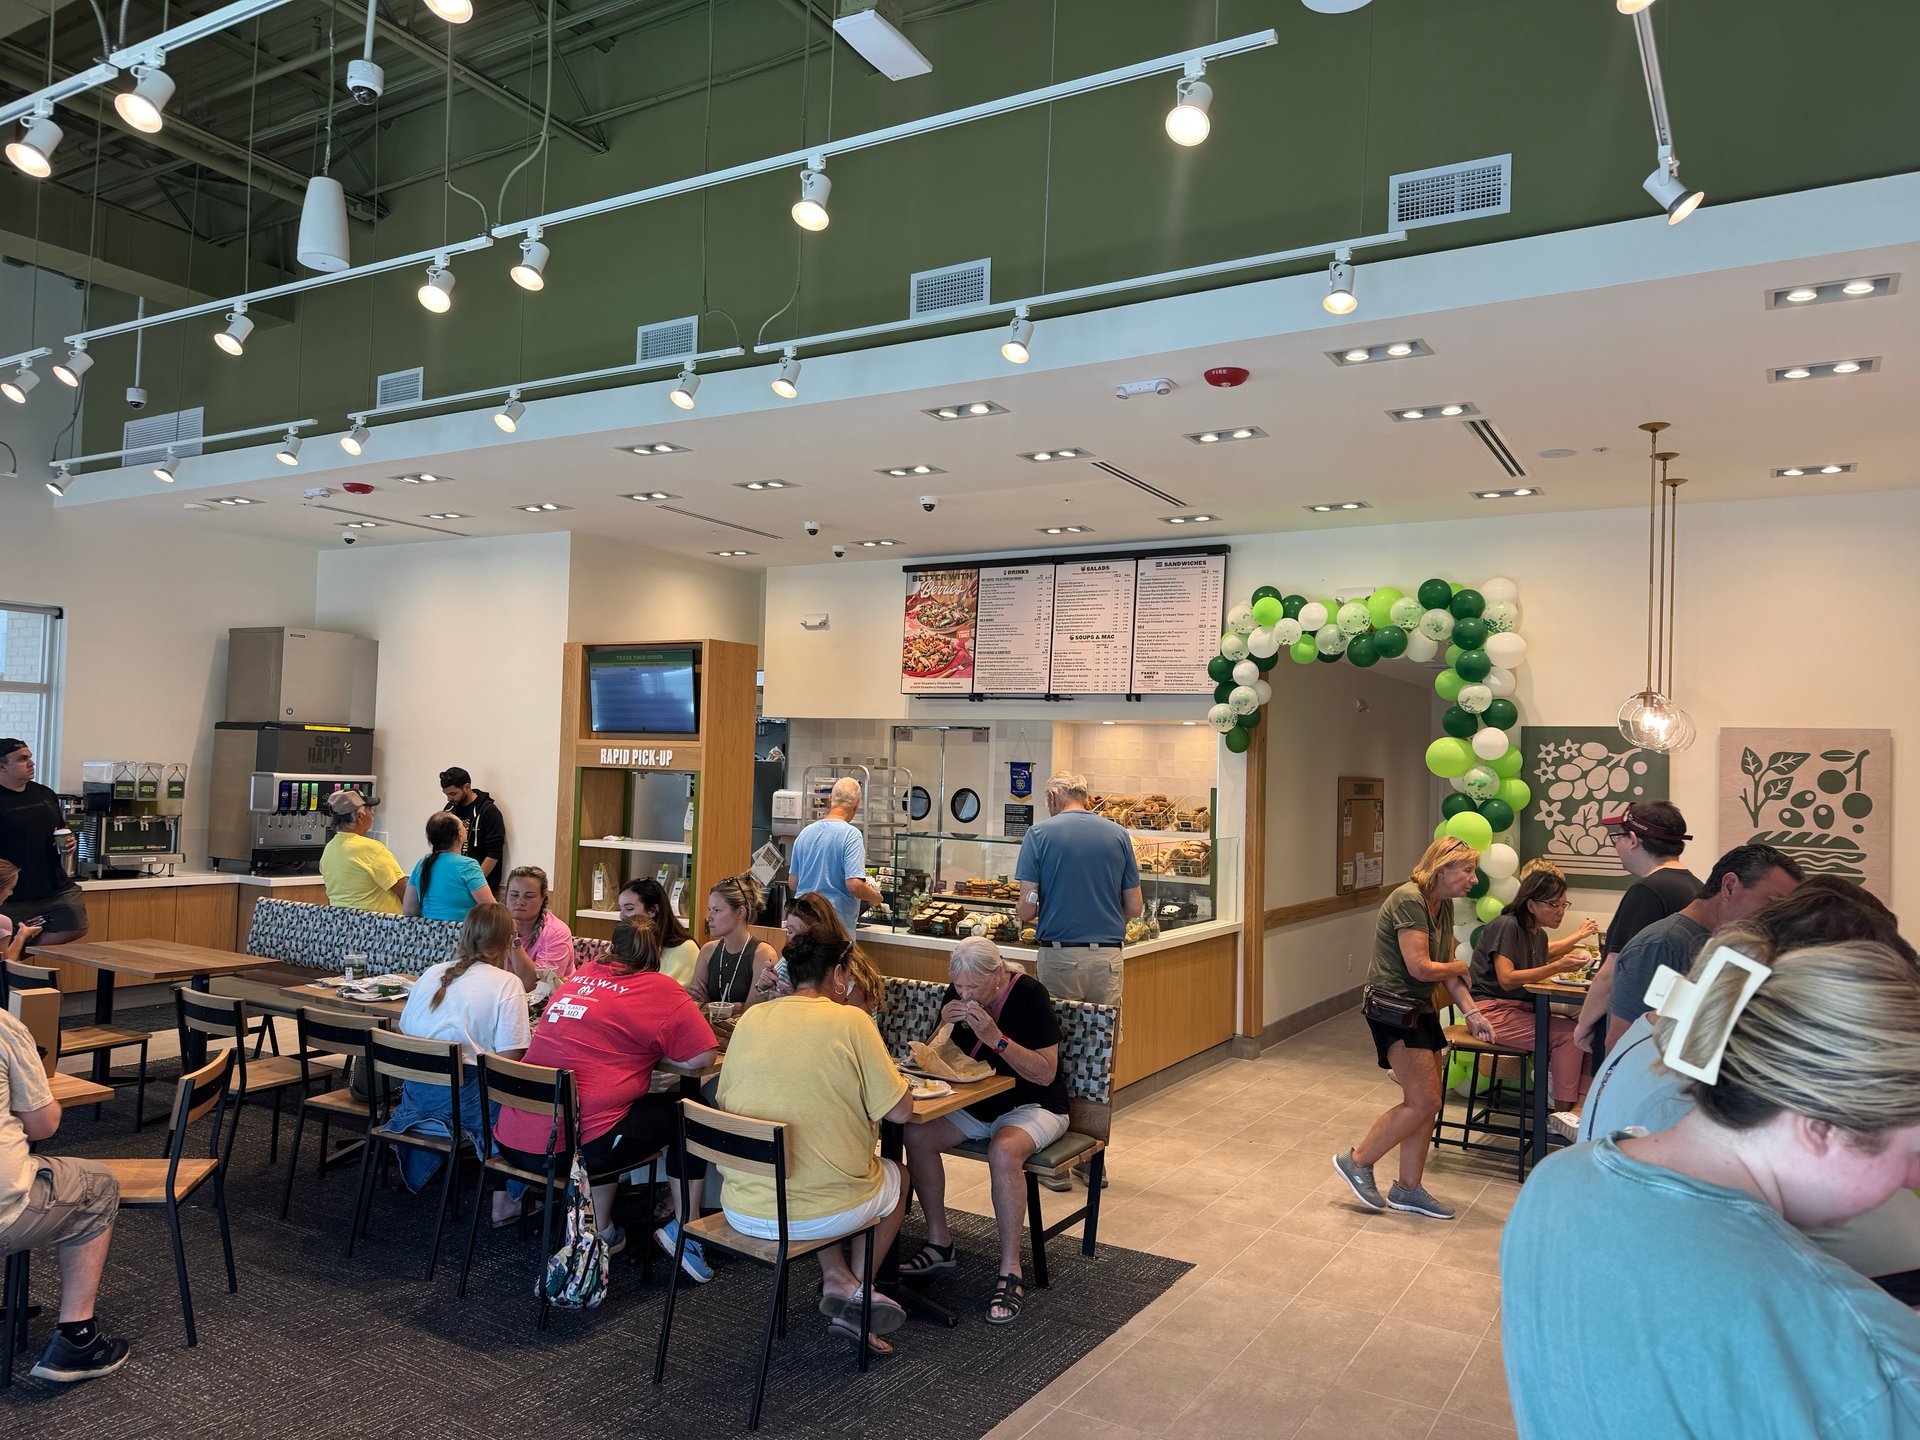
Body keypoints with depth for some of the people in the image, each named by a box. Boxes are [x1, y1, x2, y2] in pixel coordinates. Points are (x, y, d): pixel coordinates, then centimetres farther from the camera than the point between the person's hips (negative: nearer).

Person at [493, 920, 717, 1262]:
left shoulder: (584, 973, 14)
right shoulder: (661, 990, -3)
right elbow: (703, 1057, -6)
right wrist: (650, 1052, 10)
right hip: (577, 1147, -7)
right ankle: (684, 1228, 9)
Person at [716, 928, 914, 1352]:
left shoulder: (749, 1020, 0)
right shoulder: (851, 1021, -13)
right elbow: (901, 1111, -10)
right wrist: (888, 1070, 11)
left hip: (742, 1211, 4)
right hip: (822, 1213, -4)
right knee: (896, 1177, 28)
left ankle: (838, 1281, 19)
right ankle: (857, 1292, 24)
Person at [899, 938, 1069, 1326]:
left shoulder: (1029, 995, -19)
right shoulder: (957, 995, -3)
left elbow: (1046, 1073, -21)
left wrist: (996, 1038, -31)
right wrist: (944, 1028, -17)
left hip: (1033, 1105, -5)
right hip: (976, 1104, 6)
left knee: (1003, 1151, -37)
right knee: (917, 1135, -20)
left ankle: (1010, 1272, -23)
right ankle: (939, 1244, -2)